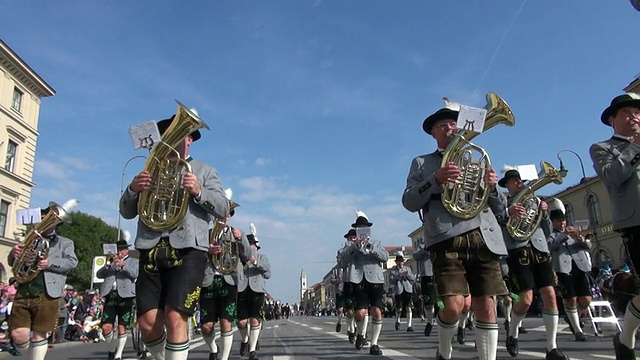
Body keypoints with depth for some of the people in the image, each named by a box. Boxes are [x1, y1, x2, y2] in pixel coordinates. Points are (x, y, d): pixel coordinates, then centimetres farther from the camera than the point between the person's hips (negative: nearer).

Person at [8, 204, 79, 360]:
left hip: (47, 294, -3)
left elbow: (72, 262, 0)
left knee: (39, 334, -1)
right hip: (23, 292, 3)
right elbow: (12, 263, 19)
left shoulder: (64, 242, 14)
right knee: (18, 335, -5)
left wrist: (50, 263, -17)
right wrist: (14, 254, -5)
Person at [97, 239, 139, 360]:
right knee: (106, 327, -7)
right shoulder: (110, 262, 22)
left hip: (125, 296, -2)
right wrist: (109, 264, -7)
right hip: (110, 296, 2)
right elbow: (99, 275, 8)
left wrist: (123, 265, -19)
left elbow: (135, 274, -5)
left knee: (122, 328, -4)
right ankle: (112, 349, 18)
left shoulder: (133, 262, 14)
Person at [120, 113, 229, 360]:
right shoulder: (151, 170, 24)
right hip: (152, 249, 3)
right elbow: (126, 212, 17)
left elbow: (223, 209, 5)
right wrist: (133, 189, -5)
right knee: (147, 324, -4)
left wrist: (199, 192, -13)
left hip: (188, 248, -3)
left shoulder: (204, 171, 18)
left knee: (175, 318, -16)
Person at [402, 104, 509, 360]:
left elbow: (499, 206, 22)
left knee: (486, 306, -2)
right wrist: (436, 180, -11)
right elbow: (409, 202, 5)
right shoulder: (421, 163, 19)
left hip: (483, 237, 3)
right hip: (447, 239, -3)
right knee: (455, 305, -14)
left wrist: (492, 187, -1)